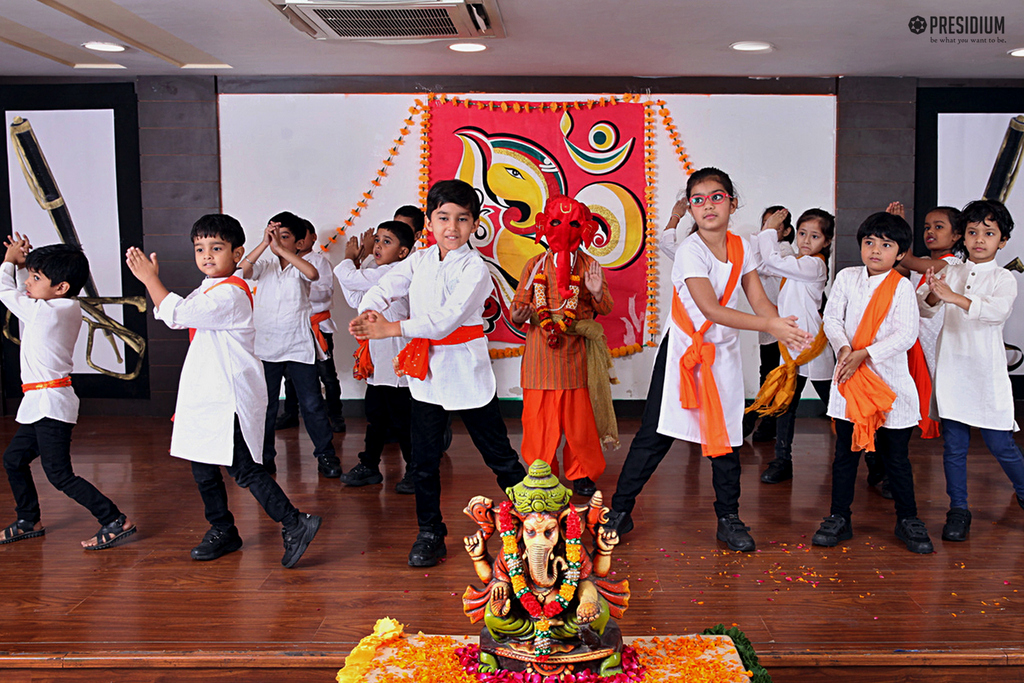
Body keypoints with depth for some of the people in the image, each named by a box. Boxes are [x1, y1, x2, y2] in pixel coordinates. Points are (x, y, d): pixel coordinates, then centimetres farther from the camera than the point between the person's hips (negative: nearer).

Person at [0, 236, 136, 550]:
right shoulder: (71, 310, 7)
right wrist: (26, 261, 18)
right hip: (43, 404, 10)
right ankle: (29, 521, 34)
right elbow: (26, 296, 27)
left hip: (50, 403, -10)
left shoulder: (44, 312, -19)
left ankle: (116, 521, -7)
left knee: (59, 474, -9)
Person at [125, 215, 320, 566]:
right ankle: (222, 531, 30)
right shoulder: (208, 290, 16)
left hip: (229, 399, -10)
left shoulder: (230, 292, -17)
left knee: (244, 469, -11)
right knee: (203, 468, 16)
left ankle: (294, 524, -4)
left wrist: (150, 278, -12)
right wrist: (150, 278, 9)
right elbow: (174, 310, 23)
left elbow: (176, 314, -23)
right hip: (206, 397, 10)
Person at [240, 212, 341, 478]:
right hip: (266, 347, 2)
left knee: (312, 404, 1)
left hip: (299, 347, -2)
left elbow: (313, 273, -23)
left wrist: (280, 248, -22)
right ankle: (264, 459, 22)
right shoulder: (264, 267, 7)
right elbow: (242, 270, -12)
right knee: (265, 406, 9)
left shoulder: (300, 268, 1)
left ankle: (326, 456, 13)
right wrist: (264, 243, -18)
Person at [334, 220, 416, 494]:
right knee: (375, 415, 17)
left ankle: (415, 472, 11)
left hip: (395, 363, -10)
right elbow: (356, 300, 21)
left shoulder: (391, 273, -16)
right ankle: (369, 466, 29)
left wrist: (349, 258, 3)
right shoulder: (381, 275, 15)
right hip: (378, 363, 10)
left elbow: (348, 277, -19)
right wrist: (354, 261, 14)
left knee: (402, 420, -1)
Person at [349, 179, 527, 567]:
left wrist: (392, 328, -27)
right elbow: (384, 288, -2)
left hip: (466, 370, -4)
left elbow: (446, 319, -23)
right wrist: (368, 313, -26)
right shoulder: (420, 260, 7)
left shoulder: (474, 268, -12)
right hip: (425, 371, 5)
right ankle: (429, 534, 23)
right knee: (424, 460, 9)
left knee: (498, 454, 5)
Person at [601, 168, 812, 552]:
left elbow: (759, 300, -2)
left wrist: (786, 332, -22)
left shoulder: (740, 248, 3)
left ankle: (729, 519, 20)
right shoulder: (690, 251, -16)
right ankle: (620, 511, 9)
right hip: (683, 349, -5)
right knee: (655, 434, -3)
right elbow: (711, 309, -24)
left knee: (727, 435, 7)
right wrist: (770, 325, -29)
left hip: (723, 354, 5)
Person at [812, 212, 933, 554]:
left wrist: (864, 354, -19)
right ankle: (839, 517, 18)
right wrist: (843, 347, -18)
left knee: (895, 454, 6)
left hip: (890, 378, -2)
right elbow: (832, 318, 0)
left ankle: (907, 519, 22)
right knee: (845, 450, 8)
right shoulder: (846, 277, 4)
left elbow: (906, 335, -12)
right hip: (849, 378, 2)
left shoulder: (902, 286, -5)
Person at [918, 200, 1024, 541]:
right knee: (953, 444, 6)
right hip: (951, 369, 3)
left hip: (987, 371, -2)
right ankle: (958, 509, 16)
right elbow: (924, 309, -3)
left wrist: (955, 297, -35)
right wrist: (933, 297, -26)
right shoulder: (950, 273, 8)